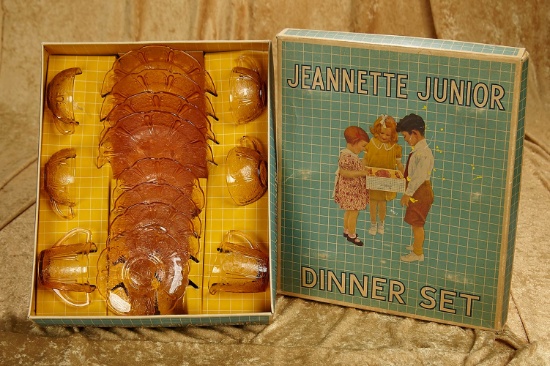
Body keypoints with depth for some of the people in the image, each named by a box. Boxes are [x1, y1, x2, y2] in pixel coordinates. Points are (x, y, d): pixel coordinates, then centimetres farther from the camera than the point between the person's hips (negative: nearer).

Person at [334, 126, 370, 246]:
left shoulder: (353, 154, 7)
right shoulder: (346, 157, -25)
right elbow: (343, 173, -28)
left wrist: (365, 170, 6)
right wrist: (361, 173, -28)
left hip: (354, 189, 10)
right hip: (350, 190, -10)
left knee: (349, 211, 22)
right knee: (354, 212, 0)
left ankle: (347, 230, 36)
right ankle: (351, 235, 13)